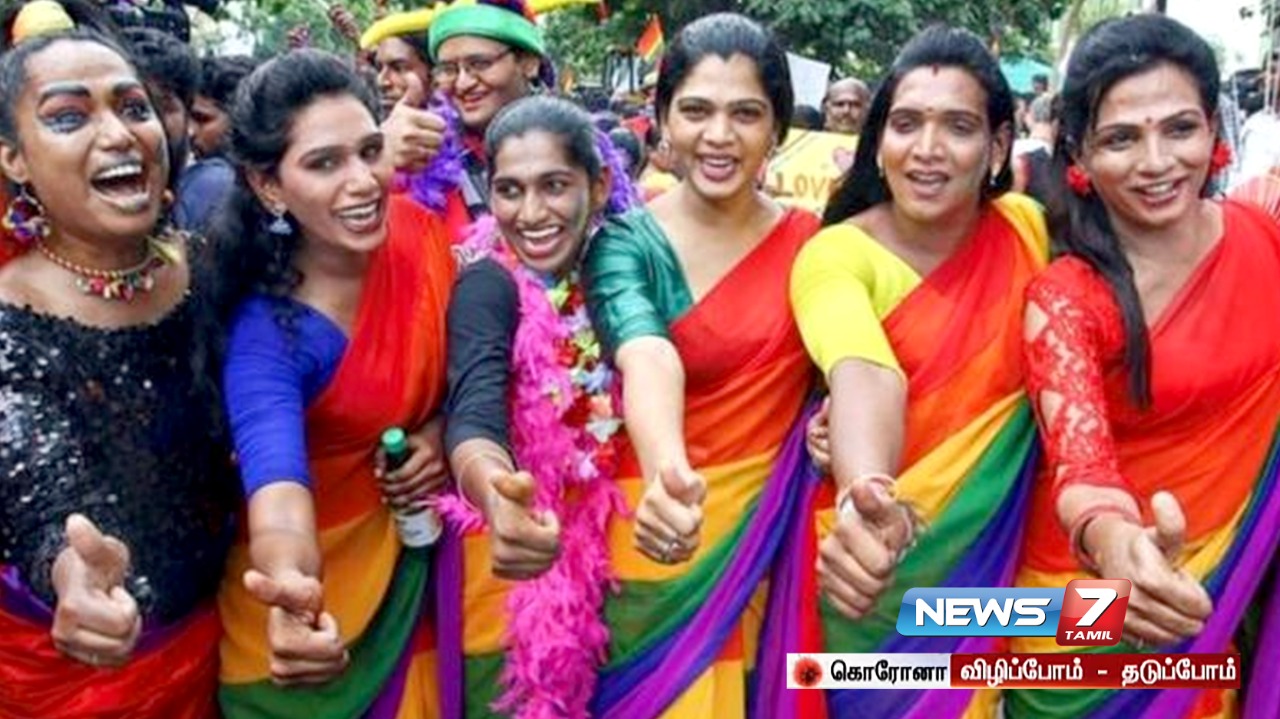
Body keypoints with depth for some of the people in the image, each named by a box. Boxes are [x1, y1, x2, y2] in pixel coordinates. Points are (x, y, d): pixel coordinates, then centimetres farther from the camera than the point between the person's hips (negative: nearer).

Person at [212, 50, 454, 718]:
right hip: (320, 573, -4)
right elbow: (275, 472, -45)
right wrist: (288, 592, -65)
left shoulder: (420, 232, -14)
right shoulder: (267, 332, -28)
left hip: (410, 547, 5)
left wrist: (440, 429, -14)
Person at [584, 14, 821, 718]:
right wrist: (669, 477, -49)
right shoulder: (625, 241, -12)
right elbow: (648, 361, -31)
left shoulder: (810, 241, -3)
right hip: (664, 528, -2)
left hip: (771, 534, 2)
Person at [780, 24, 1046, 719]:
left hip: (990, 554, 3)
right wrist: (871, 501, -57)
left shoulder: (1030, 228, -5)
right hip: (880, 559, -2)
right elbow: (865, 377, -37)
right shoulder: (836, 253, -18)